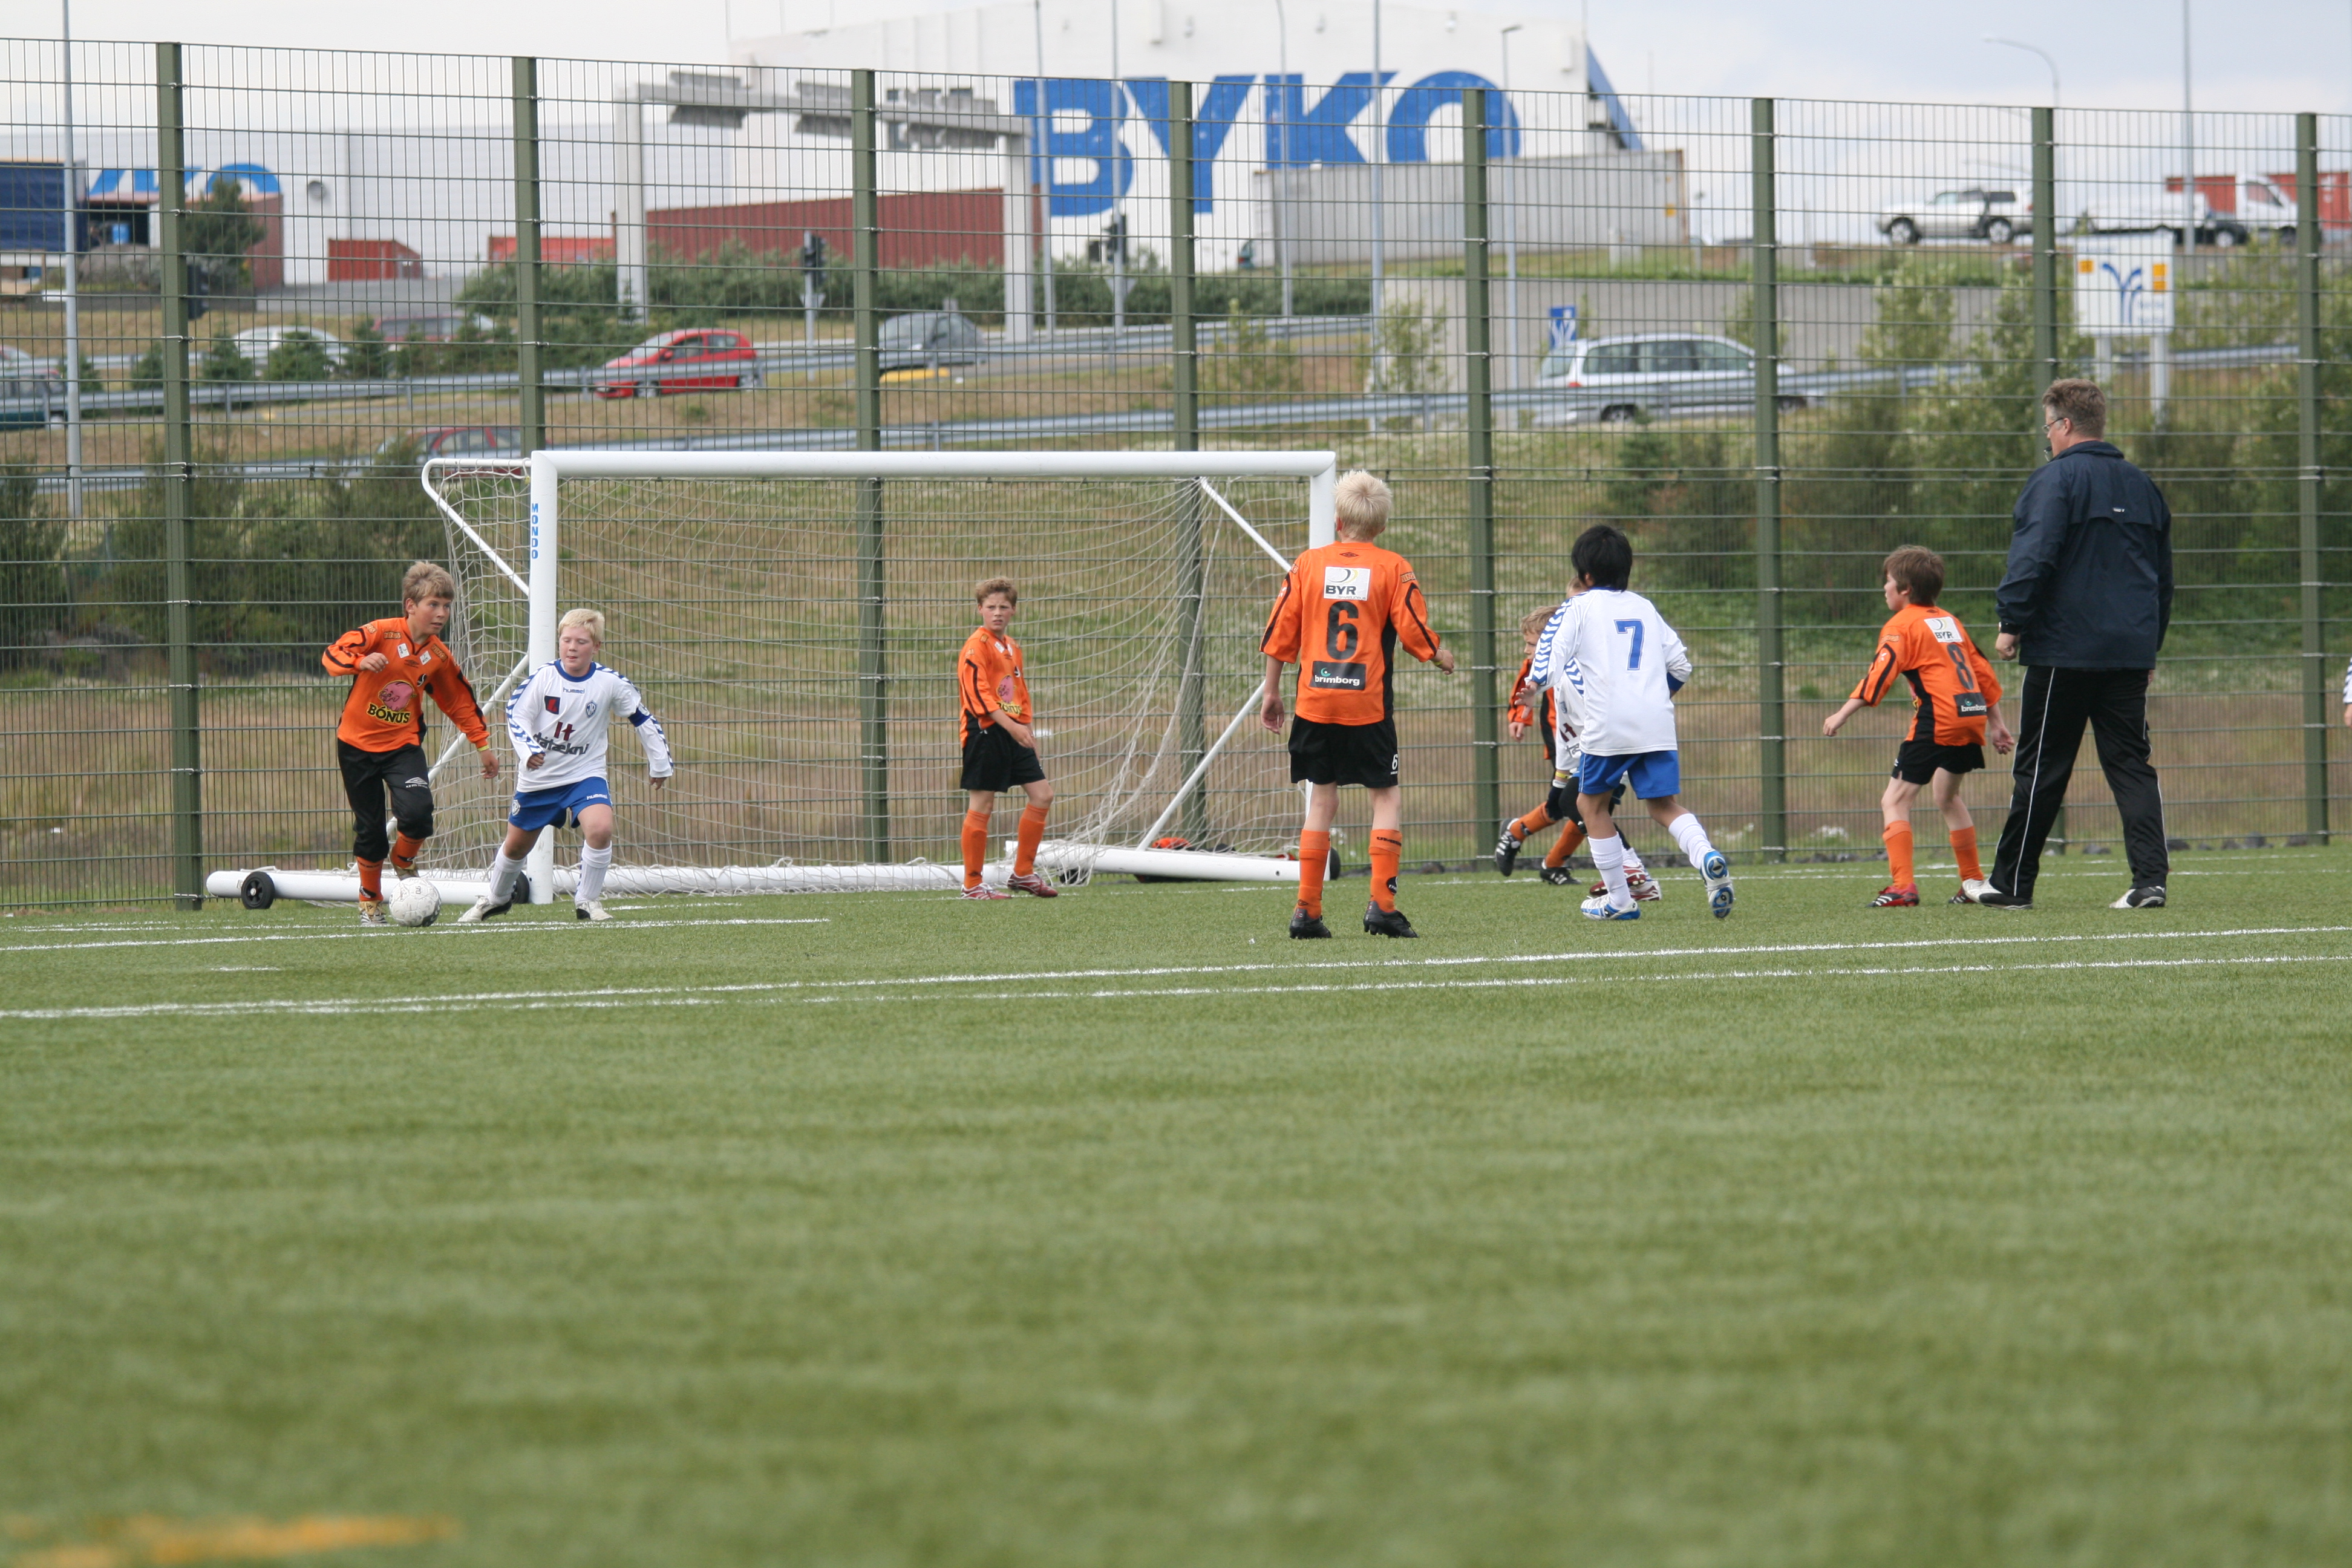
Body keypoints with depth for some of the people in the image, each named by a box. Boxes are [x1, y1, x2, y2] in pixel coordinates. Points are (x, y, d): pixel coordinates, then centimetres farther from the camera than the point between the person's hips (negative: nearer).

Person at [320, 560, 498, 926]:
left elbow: (461, 703, 14)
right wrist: (360, 662, -42)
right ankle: (370, 901, 25)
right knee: (369, 828, 4)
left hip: (403, 744, 2)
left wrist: (483, 745, 17)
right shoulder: (381, 633, -14)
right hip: (358, 744, -2)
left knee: (418, 811, -22)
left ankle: (404, 860, 11)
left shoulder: (439, 656, 0)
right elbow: (333, 654, -21)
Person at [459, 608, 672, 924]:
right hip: (539, 776, 1)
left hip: (585, 775, -1)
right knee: (516, 845, 15)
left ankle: (587, 900, -7)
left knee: (600, 829, -27)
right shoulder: (543, 677, -13)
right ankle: (497, 898, 44)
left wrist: (660, 763, 5)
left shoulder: (610, 683, -11)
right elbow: (516, 716, -10)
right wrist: (528, 750, -28)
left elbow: (644, 720, 0)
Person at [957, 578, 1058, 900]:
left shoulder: (1012, 647, 17)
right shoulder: (976, 646, -10)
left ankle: (1023, 873, 14)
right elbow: (979, 694, -19)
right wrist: (1011, 726, -27)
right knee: (982, 805, -5)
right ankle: (972, 885, 1)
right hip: (985, 732, -8)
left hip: (1014, 734, 8)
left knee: (1042, 795, 4)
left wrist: (1029, 731, 19)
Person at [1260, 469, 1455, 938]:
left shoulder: (1309, 563, 5)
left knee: (1322, 799, 10)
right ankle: (1382, 904, -6)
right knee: (1387, 797, 7)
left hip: (1315, 702, 3)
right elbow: (1415, 632, -3)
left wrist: (1272, 692, 15)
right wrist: (1442, 658, 18)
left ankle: (1307, 909, 6)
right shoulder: (1392, 568, -2)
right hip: (1368, 706, -3)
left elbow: (1279, 634, 6)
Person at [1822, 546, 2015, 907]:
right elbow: (1984, 674, 24)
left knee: (1895, 801, -4)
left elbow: (1879, 676, -13)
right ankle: (1973, 881, 29)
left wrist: (1843, 715, -14)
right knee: (1947, 797, 27)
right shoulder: (1950, 621, 21)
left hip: (1936, 721, -8)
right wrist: (1998, 725, 29)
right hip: (1972, 716, 8)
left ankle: (1902, 885, -18)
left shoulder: (1902, 626, -1)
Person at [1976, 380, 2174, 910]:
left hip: (2064, 648, -5)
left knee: (2041, 768, 2)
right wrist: (2150, 642, 26)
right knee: (2131, 764, 4)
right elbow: (2163, 574, 20)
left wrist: (2012, 623, -10)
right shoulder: (2142, 486, 14)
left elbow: (2033, 558, -17)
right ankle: (2149, 879, -10)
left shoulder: (2057, 479, -7)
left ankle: (2012, 883, 10)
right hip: (2130, 650, 6)